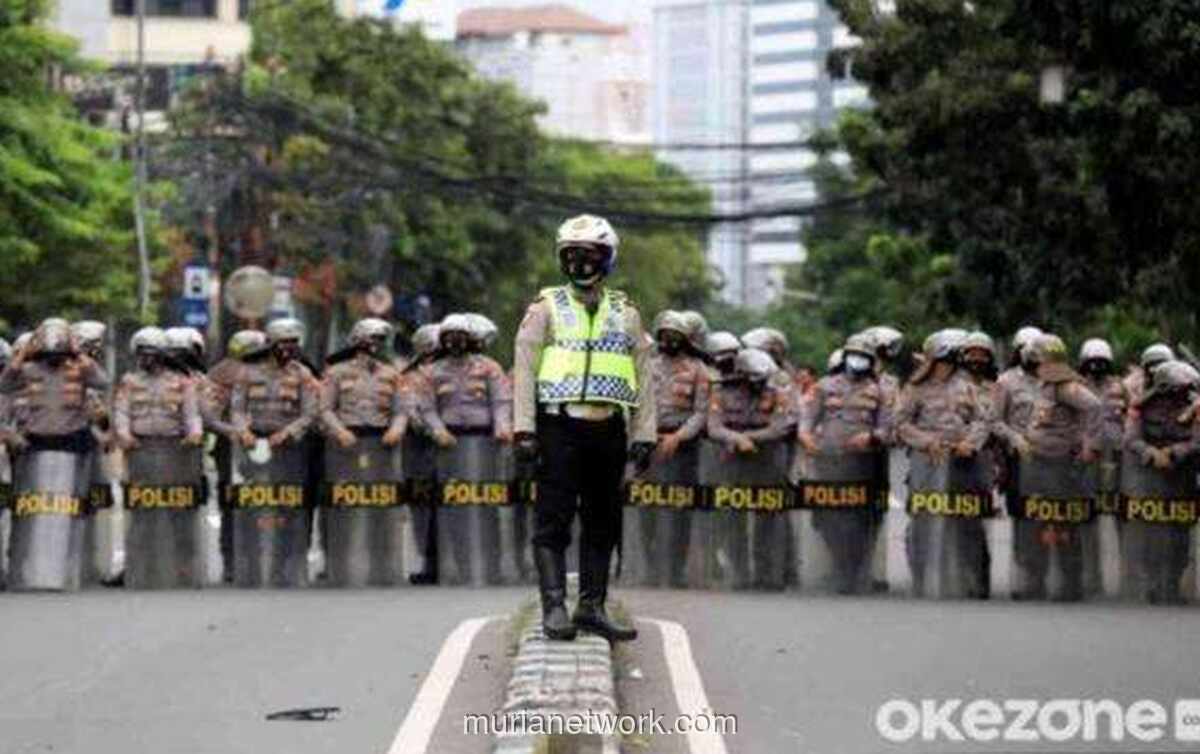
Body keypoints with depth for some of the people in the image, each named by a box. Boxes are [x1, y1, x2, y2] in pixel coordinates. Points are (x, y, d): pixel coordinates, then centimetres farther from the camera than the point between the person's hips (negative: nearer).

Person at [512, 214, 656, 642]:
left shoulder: (626, 315, 14)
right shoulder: (546, 309, 5)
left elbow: (643, 378, 13)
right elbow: (524, 369, 1)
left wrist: (644, 435, 7)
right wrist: (524, 428, -8)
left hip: (608, 430, 3)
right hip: (560, 426, -3)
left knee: (603, 524, 6)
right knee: (553, 522, -8)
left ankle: (592, 607, 12)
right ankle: (554, 607, -8)